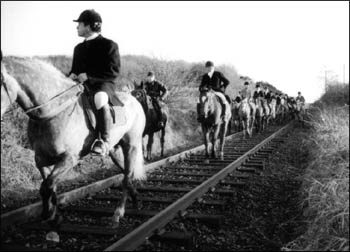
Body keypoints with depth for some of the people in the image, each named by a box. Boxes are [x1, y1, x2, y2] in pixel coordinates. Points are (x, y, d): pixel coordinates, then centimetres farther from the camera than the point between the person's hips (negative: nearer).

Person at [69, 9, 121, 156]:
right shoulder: (79, 48, 19)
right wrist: (72, 75, 2)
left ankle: (104, 140, -33)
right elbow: (74, 68, 29)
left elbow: (114, 71, -14)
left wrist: (88, 75, -19)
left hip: (104, 83, -8)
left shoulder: (109, 45, -4)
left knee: (100, 98, -40)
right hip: (81, 83, 8)